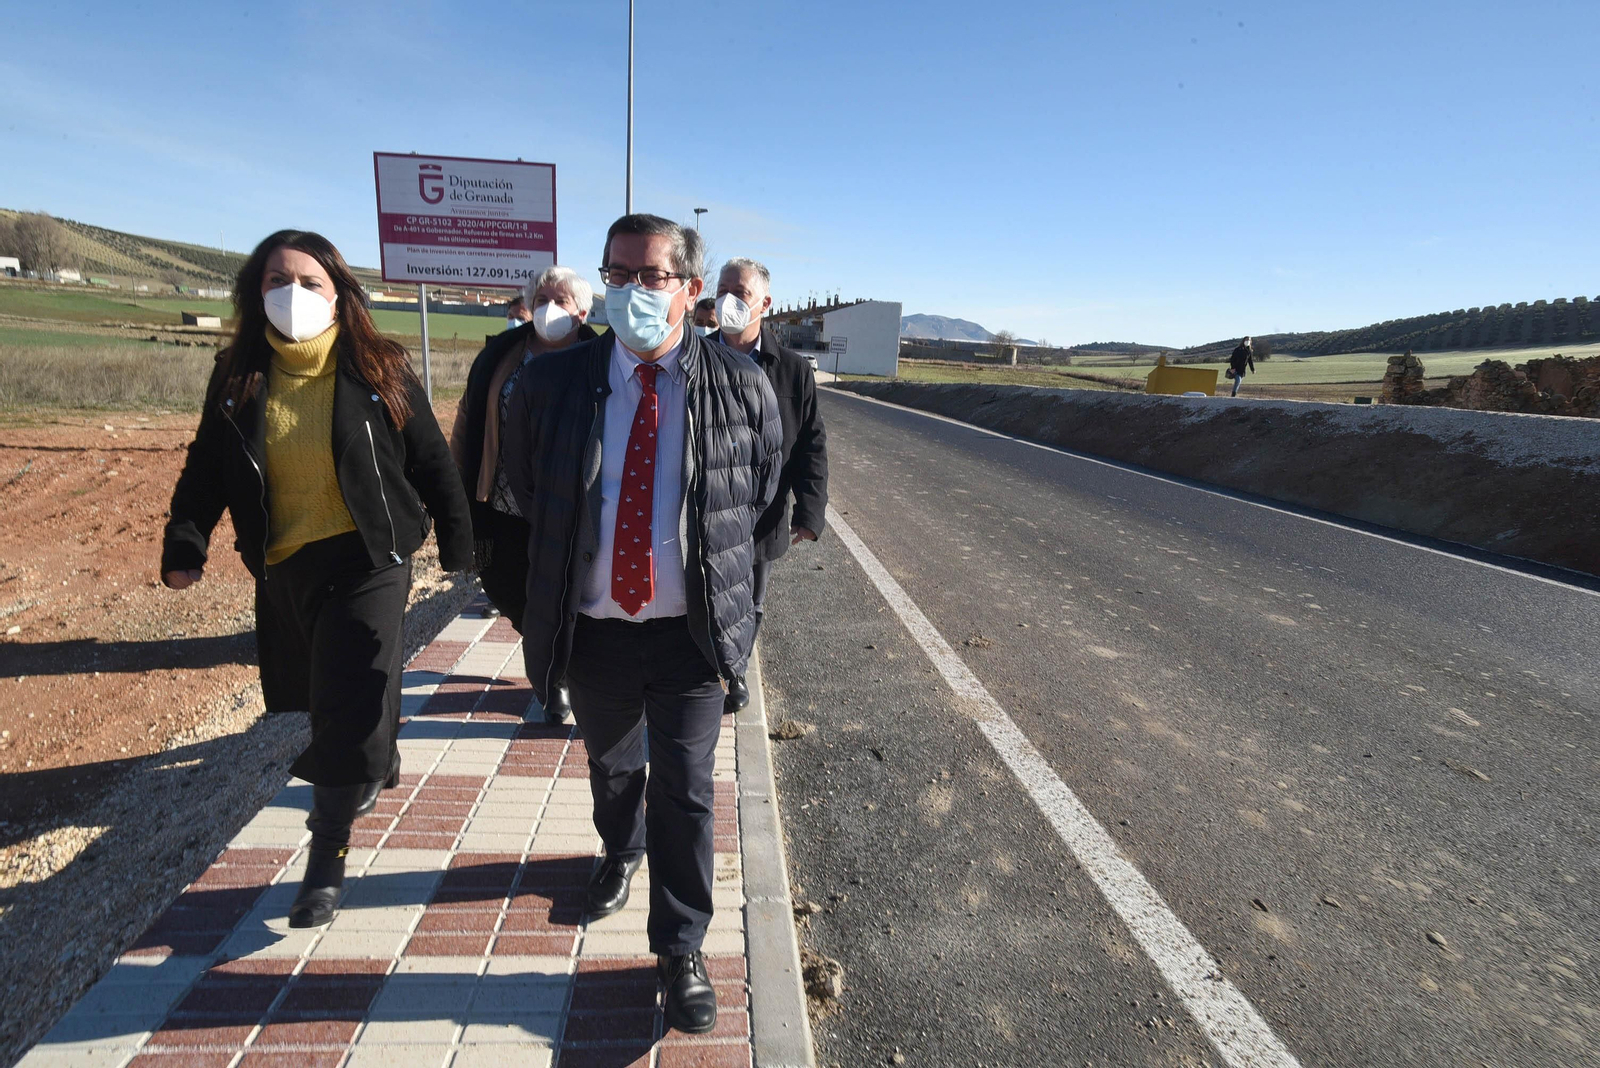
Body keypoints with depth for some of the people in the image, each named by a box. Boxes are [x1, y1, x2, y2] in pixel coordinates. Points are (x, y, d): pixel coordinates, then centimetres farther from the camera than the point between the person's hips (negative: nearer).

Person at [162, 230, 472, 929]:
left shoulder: (379, 372, -6)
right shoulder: (238, 379, 3)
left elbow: (431, 463, -2)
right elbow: (207, 469, 8)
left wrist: (457, 544, 1)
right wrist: (185, 544, -5)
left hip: (368, 558, -4)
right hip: (284, 567, 5)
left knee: (348, 700, -9)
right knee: (324, 693, 19)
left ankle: (327, 854, 7)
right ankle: (377, 766, 49)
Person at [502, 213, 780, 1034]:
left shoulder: (740, 386, -9)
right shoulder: (551, 381, -7)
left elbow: (759, 485, 8)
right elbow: (524, 481, 11)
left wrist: (712, 557, 7)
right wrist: (566, 553, 8)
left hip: (691, 630, -2)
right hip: (592, 628, 2)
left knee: (685, 793, 6)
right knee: (610, 767, 25)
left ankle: (680, 951, 28)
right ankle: (621, 854, 58)